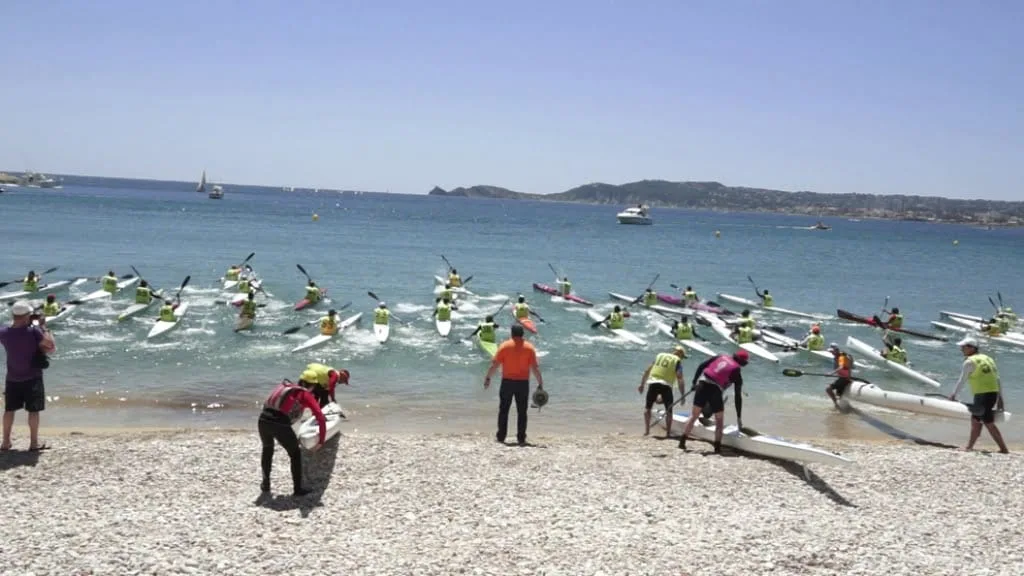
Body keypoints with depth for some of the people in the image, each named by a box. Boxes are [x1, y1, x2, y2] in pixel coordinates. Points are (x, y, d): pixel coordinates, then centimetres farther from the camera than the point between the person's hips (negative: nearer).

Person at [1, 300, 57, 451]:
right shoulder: (34, 332, -20)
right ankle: (34, 443, 10)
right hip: (32, 378, -3)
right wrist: (43, 327, -9)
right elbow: (52, 348, -14)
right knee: (33, 411, 5)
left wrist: (15, 321, 7)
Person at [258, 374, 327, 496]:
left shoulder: (283, 386, 26)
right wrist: (321, 440, 9)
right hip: (280, 425, -5)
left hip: (263, 421, 5)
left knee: (267, 449, 33)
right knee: (295, 455, 17)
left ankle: (265, 484, 38)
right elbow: (321, 418, 1)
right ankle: (297, 489, 19)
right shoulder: (306, 395, 10)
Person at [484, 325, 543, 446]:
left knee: (504, 410, 10)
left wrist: (487, 378, 5)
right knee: (522, 412, 7)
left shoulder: (505, 346, -3)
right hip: (523, 383, 1)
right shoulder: (529, 347, -1)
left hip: (507, 382, -1)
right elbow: (535, 368, -5)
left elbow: (494, 364, -5)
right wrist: (540, 384, -1)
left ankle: (501, 437, 11)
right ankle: (521, 439, 6)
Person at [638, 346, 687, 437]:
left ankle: (646, 430, 11)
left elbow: (647, 371, 17)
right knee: (669, 410, 13)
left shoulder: (660, 356, 20)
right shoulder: (677, 361, 8)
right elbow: (679, 378, -3)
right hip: (666, 386, -3)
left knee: (647, 407, 17)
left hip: (653, 383, 3)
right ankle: (668, 433, 10)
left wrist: (642, 385, 20)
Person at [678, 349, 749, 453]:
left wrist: (694, 381, 15)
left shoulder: (721, 356, 15)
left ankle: (682, 441, 13)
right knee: (719, 421, 14)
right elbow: (738, 396, 6)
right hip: (715, 390, -4)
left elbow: (701, 366, 8)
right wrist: (739, 417, 11)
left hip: (702, 385, 4)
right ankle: (717, 448, 10)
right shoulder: (737, 372, 5)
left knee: (693, 416, 14)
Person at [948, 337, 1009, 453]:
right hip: (993, 393, 9)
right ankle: (969, 447, 19)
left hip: (982, 395, -9)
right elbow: (998, 380, 17)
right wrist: (1000, 398, 21)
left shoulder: (969, 361, -7)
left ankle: (1004, 449, -1)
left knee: (989, 423, -3)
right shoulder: (987, 358, 17)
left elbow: (961, 381, -4)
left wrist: (953, 395, 10)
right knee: (975, 419, 16)